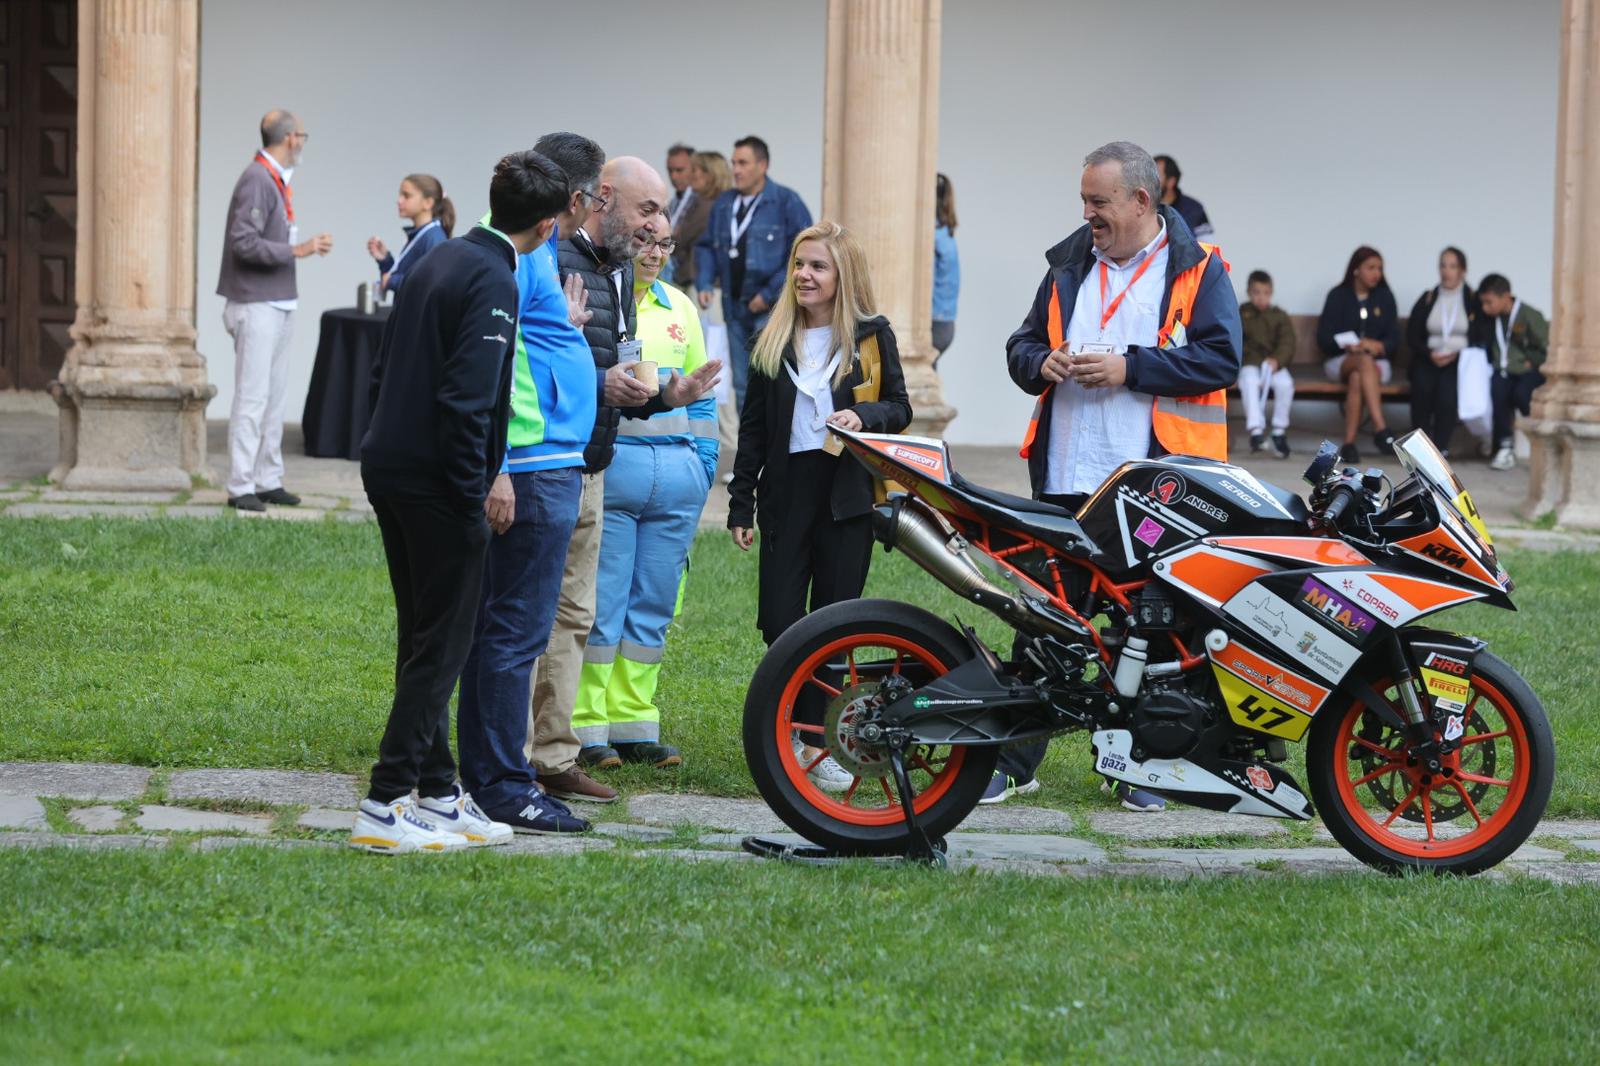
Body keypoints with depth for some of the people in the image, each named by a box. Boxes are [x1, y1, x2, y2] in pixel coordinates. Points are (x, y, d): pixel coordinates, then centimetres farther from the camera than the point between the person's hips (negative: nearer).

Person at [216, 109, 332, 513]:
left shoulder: (277, 180, 13)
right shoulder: (257, 181, -16)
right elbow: (245, 243, -23)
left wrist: (308, 246, 10)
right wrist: (296, 250, -21)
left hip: (279, 305, 10)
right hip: (256, 307, -10)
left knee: (275, 399, 12)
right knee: (252, 398, -8)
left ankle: (268, 481, 17)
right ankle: (241, 487, -5)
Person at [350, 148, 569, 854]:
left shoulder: (440, 261, 13)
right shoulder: (494, 283, -15)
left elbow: (384, 369, 18)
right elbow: (465, 399, -22)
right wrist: (475, 498, -17)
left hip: (388, 468, 9)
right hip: (435, 484, -9)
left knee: (424, 639, 15)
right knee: (443, 643, -4)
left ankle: (437, 793, 22)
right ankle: (385, 808, -5)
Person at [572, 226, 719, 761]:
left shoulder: (679, 307, 16)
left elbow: (701, 394, 22)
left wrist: (704, 461, 14)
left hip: (677, 472, 6)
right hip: (606, 467, -6)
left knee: (654, 604, 7)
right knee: (599, 601, -5)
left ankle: (633, 722, 13)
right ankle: (585, 727, 1)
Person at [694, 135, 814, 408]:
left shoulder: (786, 202, -7)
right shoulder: (723, 204, 11)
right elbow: (706, 246, 18)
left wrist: (770, 293, -14)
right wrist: (704, 283, 0)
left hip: (773, 307, -6)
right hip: (736, 308, 6)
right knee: (743, 386, 10)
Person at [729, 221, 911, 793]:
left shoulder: (871, 336, 3)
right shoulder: (773, 340, 11)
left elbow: (900, 408, 6)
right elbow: (753, 428, 12)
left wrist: (864, 414, -16)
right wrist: (740, 504, 8)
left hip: (849, 493, -2)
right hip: (786, 491, 2)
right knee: (779, 621, -4)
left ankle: (819, 743, 8)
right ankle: (789, 733, 9)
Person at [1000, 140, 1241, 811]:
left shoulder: (1197, 271, 1)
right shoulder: (1069, 267, 16)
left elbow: (1221, 359, -9)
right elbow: (1021, 346, 21)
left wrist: (1130, 368, -15)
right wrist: (1041, 363, -3)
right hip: (1065, 480, 4)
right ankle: (1016, 761, 11)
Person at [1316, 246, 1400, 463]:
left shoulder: (1384, 297, 11)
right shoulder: (1338, 296, 5)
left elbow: (1394, 339, 5)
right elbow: (1323, 338, -1)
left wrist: (1378, 346, -18)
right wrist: (1349, 346, -19)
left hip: (1377, 362, 1)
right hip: (1340, 361, -1)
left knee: (1357, 378, -37)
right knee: (1364, 361, -38)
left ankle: (1349, 443, -44)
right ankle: (1380, 429, -51)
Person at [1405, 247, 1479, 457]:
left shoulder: (1473, 300, 9)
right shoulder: (1427, 299, 14)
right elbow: (1411, 337, 9)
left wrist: (1457, 354, -12)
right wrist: (1430, 353, -9)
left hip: (1459, 361, -2)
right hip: (1428, 360, 2)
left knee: (1447, 387, -34)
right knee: (1422, 385, -32)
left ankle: (1441, 446, -28)